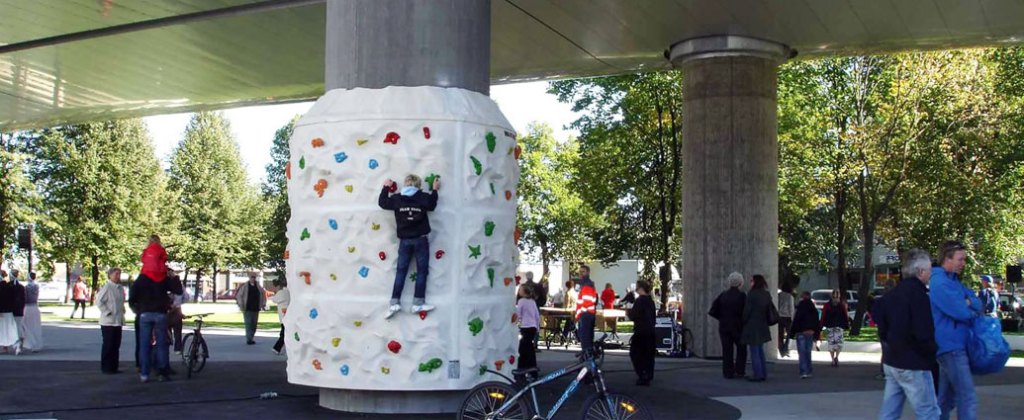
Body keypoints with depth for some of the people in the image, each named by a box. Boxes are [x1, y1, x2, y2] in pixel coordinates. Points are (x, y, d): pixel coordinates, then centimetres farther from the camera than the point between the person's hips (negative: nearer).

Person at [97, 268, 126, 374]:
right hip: (108, 322, -7)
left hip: (118, 321, 8)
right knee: (108, 345, -2)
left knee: (116, 345, 10)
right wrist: (107, 312, -16)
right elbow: (99, 301, -17)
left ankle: (114, 367, 17)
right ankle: (105, 367, 5)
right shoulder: (107, 287, -12)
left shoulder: (120, 288, 12)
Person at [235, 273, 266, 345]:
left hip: (256, 309, 4)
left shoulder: (258, 286, 7)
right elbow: (238, 295, -3)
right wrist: (241, 305, -8)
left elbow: (263, 294, 18)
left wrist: (263, 304, 11)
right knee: (248, 324, -8)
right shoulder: (244, 286, -4)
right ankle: (249, 339, -10)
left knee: (254, 324, 8)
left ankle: (252, 338, 18)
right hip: (247, 309, -4)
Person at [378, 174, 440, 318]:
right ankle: (418, 304, 2)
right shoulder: (423, 197, -4)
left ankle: (394, 303, -1)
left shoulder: (396, 198, -1)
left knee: (401, 271, 6)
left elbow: (382, 202, 12)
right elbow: (432, 205, 14)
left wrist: (386, 187, 24)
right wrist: (434, 189, 24)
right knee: (422, 270, 4)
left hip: (404, 240, 2)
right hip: (420, 239, -2)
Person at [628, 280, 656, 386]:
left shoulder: (640, 301, -14)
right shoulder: (651, 301, 12)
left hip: (641, 332, -8)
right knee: (648, 354, 12)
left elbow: (633, 316, -16)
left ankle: (643, 376, -10)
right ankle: (648, 376, 15)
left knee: (635, 354, -2)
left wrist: (629, 310, 3)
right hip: (650, 331, 8)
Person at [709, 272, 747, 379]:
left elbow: (713, 311, 0)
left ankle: (728, 372, 7)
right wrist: (743, 321, 3)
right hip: (737, 326, -3)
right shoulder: (742, 296, -11)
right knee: (741, 349, 15)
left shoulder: (723, 295, 0)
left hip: (724, 326, 3)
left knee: (727, 350, 8)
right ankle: (739, 371, 11)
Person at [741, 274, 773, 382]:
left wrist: (744, 321, 2)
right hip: (762, 326, 8)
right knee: (760, 351, 18)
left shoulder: (751, 294, -14)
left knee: (754, 352, -2)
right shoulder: (766, 295, 8)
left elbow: (747, 310, -12)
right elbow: (769, 310, 12)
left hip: (752, 325, -8)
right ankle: (763, 374, 20)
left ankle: (758, 375, -1)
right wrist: (765, 321, 17)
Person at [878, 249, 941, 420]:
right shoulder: (918, 293, -15)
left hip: (891, 361, 9)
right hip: (912, 364, -9)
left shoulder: (892, 293, 13)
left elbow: (883, 330, 19)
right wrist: (933, 349, -3)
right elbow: (923, 333, -20)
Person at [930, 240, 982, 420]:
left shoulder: (953, 281, 17)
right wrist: (972, 309, 2)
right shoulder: (940, 283, -15)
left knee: (946, 398, 15)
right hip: (951, 346, -10)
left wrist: (969, 303, -13)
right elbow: (962, 312, -20)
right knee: (968, 399, -11)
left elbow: (979, 305, 9)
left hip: (955, 346, 10)